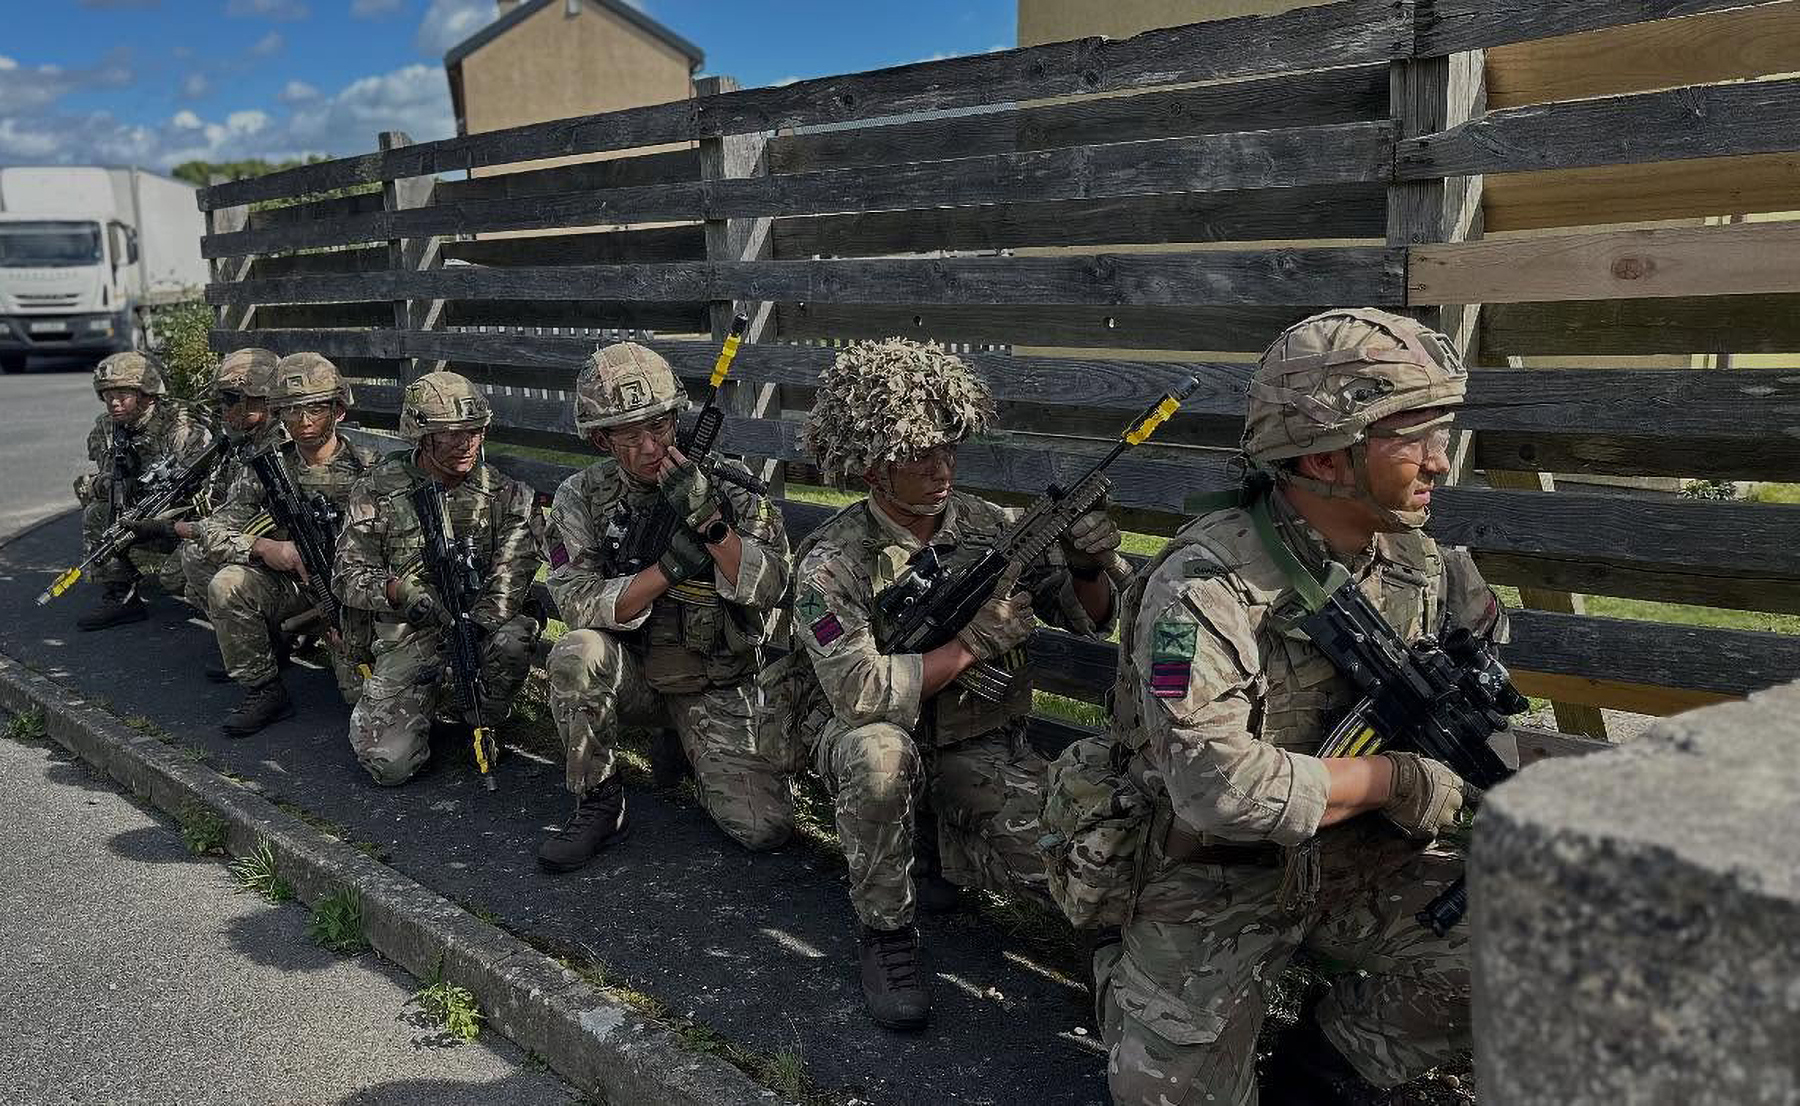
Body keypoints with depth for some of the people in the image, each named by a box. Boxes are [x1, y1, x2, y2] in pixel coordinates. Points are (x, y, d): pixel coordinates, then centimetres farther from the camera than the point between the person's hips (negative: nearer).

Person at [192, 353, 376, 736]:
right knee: (227, 584, -26)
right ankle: (264, 690, -10)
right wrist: (264, 547, -26)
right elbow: (211, 532, -6)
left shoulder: (368, 469, -11)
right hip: (289, 586, 3)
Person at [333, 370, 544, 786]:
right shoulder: (377, 491, 0)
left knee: (512, 638, -37)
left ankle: (485, 722, -4)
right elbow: (348, 576, 0)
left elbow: (509, 581, -11)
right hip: (406, 644, 0)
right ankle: (434, 703, 17)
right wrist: (398, 590, -20)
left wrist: (472, 629, -27)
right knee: (389, 763, -19)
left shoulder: (505, 495, -1)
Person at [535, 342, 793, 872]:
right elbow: (581, 606, -17)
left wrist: (710, 522, -31)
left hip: (717, 688, 0)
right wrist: (669, 567, -29)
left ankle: (697, 756, 17)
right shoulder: (582, 496, -6)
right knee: (576, 654, -33)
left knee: (765, 827, -16)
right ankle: (598, 805, -12)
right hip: (632, 678, 1)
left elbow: (769, 588, -17)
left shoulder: (727, 485, -9)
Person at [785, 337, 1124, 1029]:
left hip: (981, 744, 4)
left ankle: (958, 842, 17)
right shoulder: (833, 564, -18)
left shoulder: (991, 527, -4)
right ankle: (885, 931, -14)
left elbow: (1089, 622, 2)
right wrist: (973, 642, -25)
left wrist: (1090, 568, -20)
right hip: (871, 739, -3)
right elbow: (861, 693, -30)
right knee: (879, 752, -39)